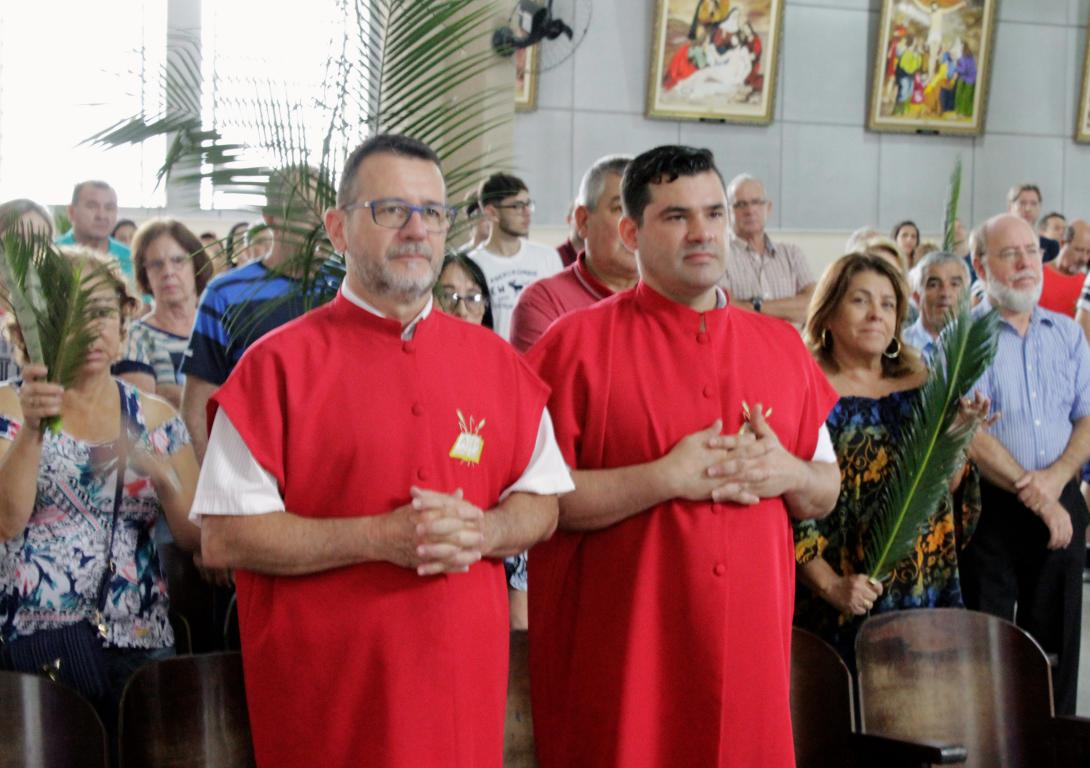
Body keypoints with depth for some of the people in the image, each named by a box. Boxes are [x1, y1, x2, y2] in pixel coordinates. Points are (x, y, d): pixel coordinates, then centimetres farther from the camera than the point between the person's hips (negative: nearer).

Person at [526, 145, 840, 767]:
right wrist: (667, 478, -18)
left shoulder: (782, 346, 11)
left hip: (751, 651, 4)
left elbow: (826, 492, 16)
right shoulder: (579, 342, -5)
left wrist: (786, 474, -6)